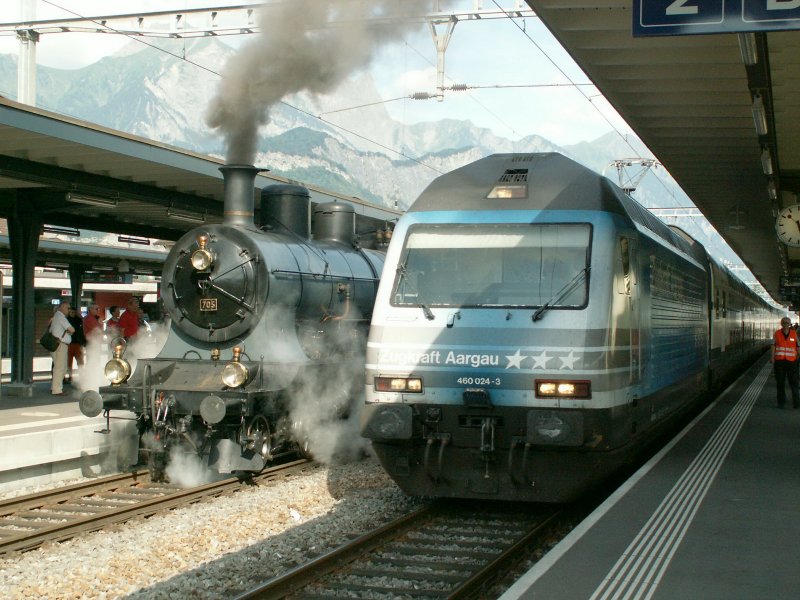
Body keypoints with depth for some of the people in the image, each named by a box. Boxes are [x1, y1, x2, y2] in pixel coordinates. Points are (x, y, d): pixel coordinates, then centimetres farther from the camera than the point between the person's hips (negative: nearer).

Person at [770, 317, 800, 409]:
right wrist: (772, 357, -10)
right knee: (780, 382, 5)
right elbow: (773, 346, 1)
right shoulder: (777, 334, 3)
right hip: (779, 361, 1)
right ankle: (781, 402, 13)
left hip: (791, 361, -1)